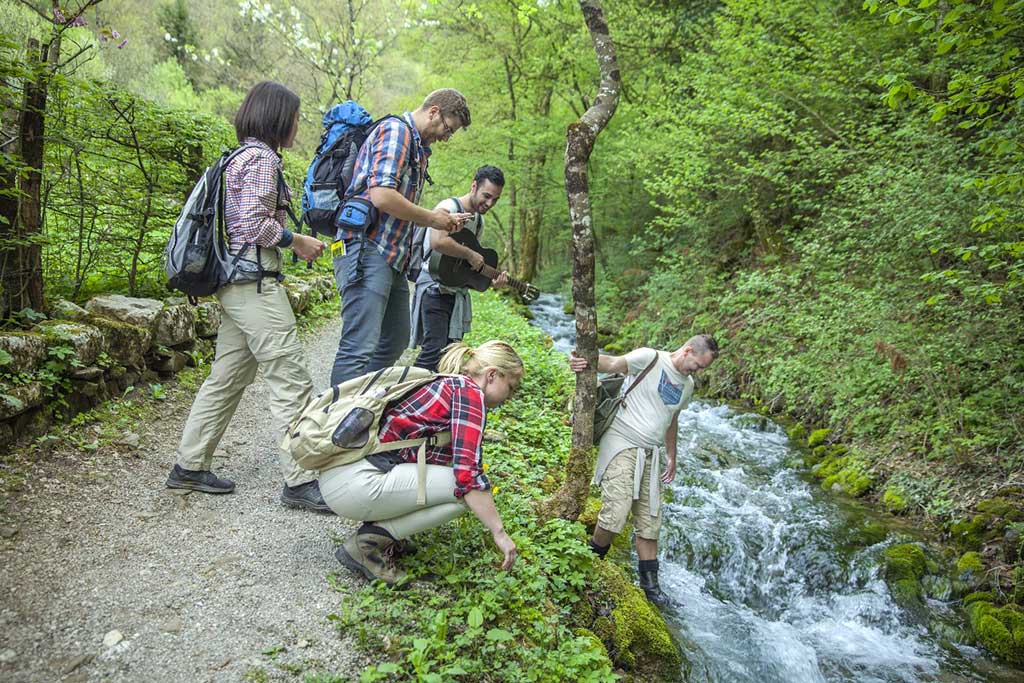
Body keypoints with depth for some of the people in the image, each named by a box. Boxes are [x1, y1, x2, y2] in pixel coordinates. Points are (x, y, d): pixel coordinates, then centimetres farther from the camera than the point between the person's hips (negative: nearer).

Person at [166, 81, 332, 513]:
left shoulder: (242, 156, 20)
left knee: (227, 377, 14)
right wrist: (297, 242, -6)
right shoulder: (262, 157, -10)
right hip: (255, 282, -10)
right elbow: (255, 223, -18)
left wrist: (295, 242, 16)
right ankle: (300, 481, -3)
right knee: (290, 381, -7)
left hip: (236, 282, 10)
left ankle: (189, 466, 23)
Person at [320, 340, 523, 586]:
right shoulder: (469, 391, -6)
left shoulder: (446, 384, 21)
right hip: (357, 481, -9)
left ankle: (382, 527, 12)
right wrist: (499, 533, -9)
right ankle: (367, 543, -3)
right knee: (468, 490, -8)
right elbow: (467, 472, -17)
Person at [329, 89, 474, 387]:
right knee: (360, 347, -13)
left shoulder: (418, 148, 23)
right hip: (367, 250, -11)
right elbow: (382, 196, -22)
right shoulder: (396, 130, -8)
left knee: (395, 341, 17)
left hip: (392, 258, 11)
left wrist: (442, 220, 13)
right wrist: (431, 218, -9)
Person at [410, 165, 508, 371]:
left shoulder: (479, 220, 16)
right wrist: (471, 255, -20)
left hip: (457, 291, 9)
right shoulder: (449, 207, -11)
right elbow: (438, 242, -31)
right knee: (435, 351, -18)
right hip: (434, 289, -9)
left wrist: (492, 278, 6)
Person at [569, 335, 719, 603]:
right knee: (615, 515, -16)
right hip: (622, 446, -7)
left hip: (650, 455, 7)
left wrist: (671, 457, 29)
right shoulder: (650, 358, -8)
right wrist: (584, 362, -42)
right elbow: (613, 363, -22)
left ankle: (650, 583, 18)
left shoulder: (687, 385, 16)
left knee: (650, 521, 7)